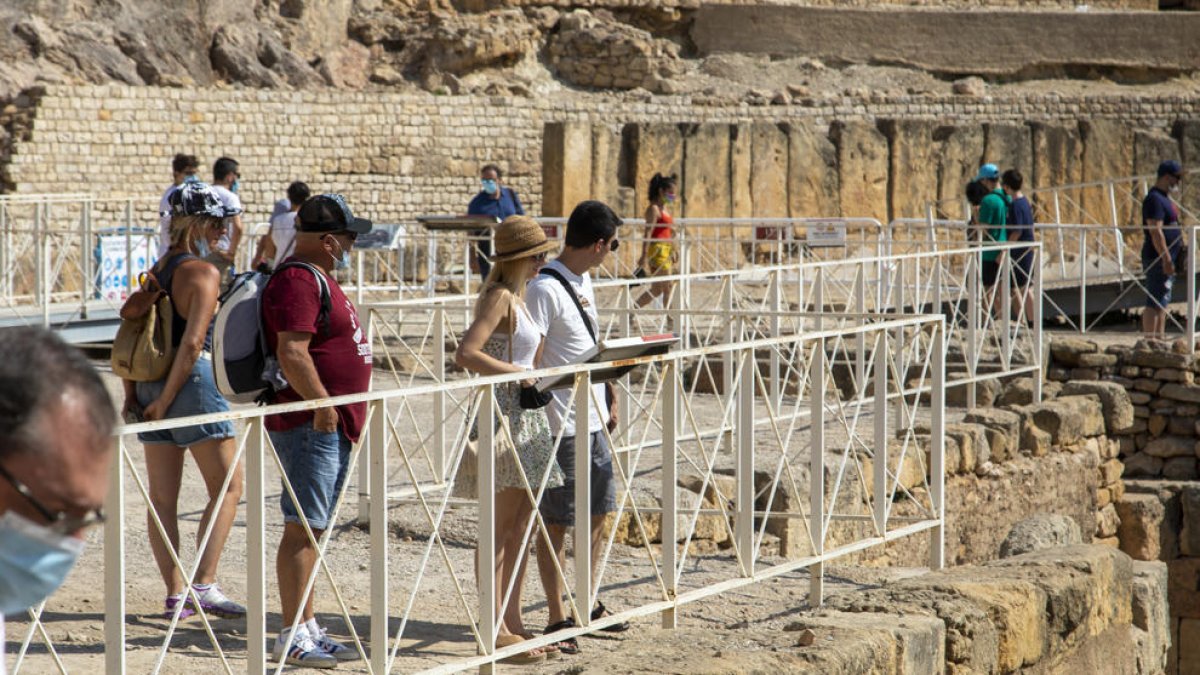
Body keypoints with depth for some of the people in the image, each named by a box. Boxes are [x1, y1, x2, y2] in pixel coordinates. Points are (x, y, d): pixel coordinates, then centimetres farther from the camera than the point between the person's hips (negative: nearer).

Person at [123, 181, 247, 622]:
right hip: (192, 382, -7)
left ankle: (175, 594, 10)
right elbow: (192, 343, -19)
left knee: (162, 497, 8)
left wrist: (132, 394, 11)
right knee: (227, 487, 1)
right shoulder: (203, 272, -10)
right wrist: (166, 399, -13)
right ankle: (204, 584, -9)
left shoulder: (155, 272, 12)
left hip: (151, 384, 7)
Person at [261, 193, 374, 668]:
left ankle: (308, 629, 19)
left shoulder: (317, 278, 19)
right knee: (303, 527, -9)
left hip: (332, 424, 11)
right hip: (308, 426, -11)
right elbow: (291, 352, -25)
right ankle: (292, 637, -8)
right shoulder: (298, 281, -15)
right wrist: (321, 404, -23)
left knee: (313, 529, 13)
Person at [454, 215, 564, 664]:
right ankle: (495, 630, -3)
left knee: (520, 527, 12)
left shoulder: (517, 297, 16)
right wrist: (519, 372, -19)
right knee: (500, 529, -6)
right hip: (503, 413, -10)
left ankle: (513, 622, 17)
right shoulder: (499, 297, -12)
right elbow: (466, 354, -25)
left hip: (526, 417, 10)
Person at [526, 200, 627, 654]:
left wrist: (609, 399, 20)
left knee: (596, 514, 16)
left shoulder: (584, 282, 11)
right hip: (561, 426, -9)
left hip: (593, 422, 9)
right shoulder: (544, 289, -17)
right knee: (556, 523, 1)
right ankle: (557, 619, 8)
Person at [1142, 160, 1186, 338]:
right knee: (1154, 303, -11)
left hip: (1167, 259, 11)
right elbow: (1155, 232, -23)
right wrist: (1166, 259, -25)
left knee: (1163, 303, 13)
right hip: (1158, 259, -11)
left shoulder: (1164, 198, 18)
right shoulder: (1155, 199, -15)